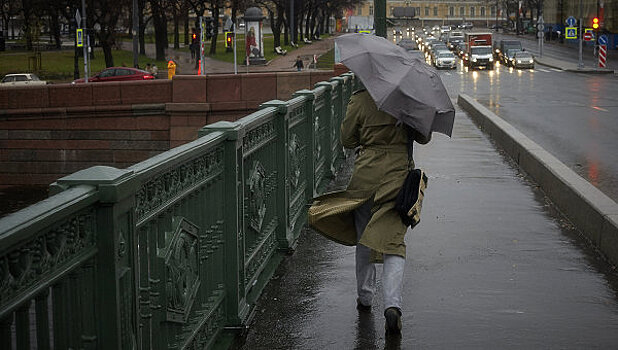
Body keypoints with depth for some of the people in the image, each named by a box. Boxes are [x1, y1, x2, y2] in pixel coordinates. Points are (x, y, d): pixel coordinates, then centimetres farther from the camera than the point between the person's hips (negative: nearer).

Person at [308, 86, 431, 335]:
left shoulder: (359, 100, -4)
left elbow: (347, 140, 3)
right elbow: (423, 138, 6)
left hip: (366, 173, 0)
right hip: (398, 172, 0)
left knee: (363, 238, 17)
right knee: (393, 241, -1)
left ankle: (364, 298, 30)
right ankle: (392, 304, -18)